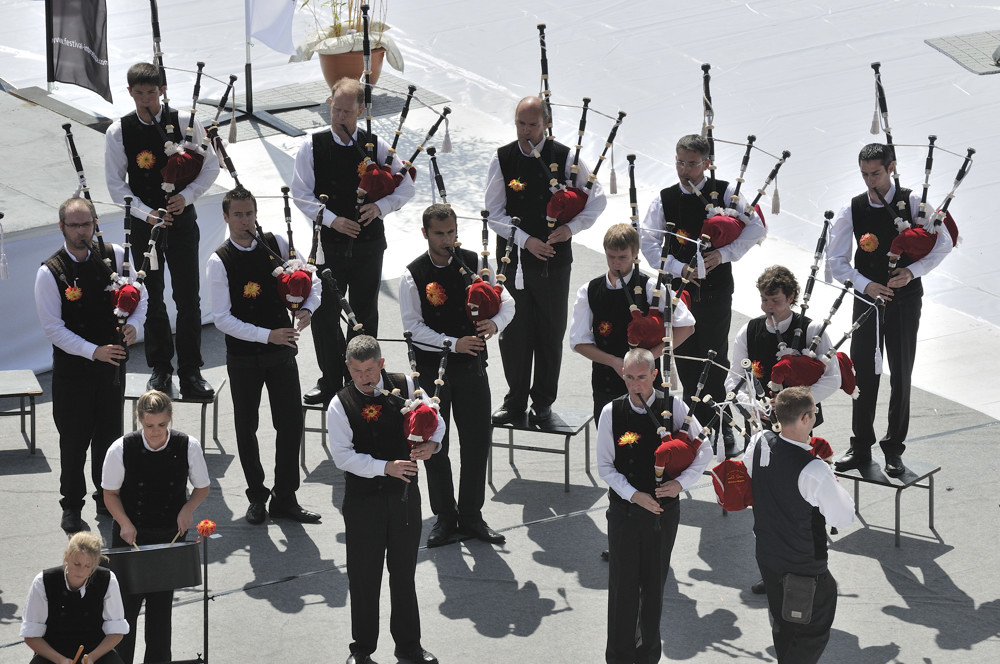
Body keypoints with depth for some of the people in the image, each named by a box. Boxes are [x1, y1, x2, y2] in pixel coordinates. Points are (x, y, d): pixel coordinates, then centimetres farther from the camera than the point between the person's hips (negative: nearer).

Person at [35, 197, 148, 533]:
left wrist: (133, 323, -10)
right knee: (74, 441, 5)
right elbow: (54, 329, -15)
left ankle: (107, 498, 35)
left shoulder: (115, 255, -3)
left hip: (112, 363, 3)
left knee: (109, 434, 15)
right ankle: (72, 508, 22)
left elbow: (139, 294, 10)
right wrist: (94, 351, -24)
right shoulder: (50, 273, -15)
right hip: (72, 369, -3)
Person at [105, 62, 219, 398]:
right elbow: (116, 184, -2)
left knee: (188, 298, -2)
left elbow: (210, 165, 1)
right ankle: (160, 368, 22)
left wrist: (187, 195, -13)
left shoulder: (184, 122, -5)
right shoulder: (119, 132, -5)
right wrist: (145, 212, -14)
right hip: (143, 222, 1)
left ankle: (190, 372, 6)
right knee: (152, 299, 8)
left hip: (182, 219, 0)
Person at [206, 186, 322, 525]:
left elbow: (312, 280, 11)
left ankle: (285, 498, 15)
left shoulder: (277, 244, -1)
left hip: (282, 351, 3)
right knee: (246, 427, 9)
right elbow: (222, 319, -16)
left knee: (291, 423, 2)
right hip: (243, 355, -3)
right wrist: (267, 335, -23)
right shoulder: (219, 261, -12)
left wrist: (307, 309, -10)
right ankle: (257, 497, 25)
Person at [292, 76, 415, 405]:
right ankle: (330, 381, 17)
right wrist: (332, 219, -15)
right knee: (325, 314, 3)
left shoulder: (376, 146, -1)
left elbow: (406, 185, 5)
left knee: (365, 315, 9)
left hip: (368, 244, 1)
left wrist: (381, 206, -12)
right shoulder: (313, 147, -4)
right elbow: (301, 193, -4)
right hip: (329, 242, -1)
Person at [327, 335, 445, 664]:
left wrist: (432, 443, -14)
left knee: (404, 571, 14)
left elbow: (435, 420, 8)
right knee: (363, 575, 5)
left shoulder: (405, 386, -1)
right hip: (363, 498, -2)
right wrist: (386, 467, -24)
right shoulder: (340, 405, -9)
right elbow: (343, 455, -14)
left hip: (405, 492, 3)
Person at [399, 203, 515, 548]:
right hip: (431, 367, -2)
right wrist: (454, 343, -20)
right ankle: (444, 517, 19)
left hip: (471, 363, 2)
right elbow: (413, 326, -11)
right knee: (435, 445, 6)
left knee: (477, 442, 5)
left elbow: (506, 302, 3)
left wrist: (495, 323, -19)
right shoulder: (413, 275, -8)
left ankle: (471, 516, 18)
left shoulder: (473, 263, -1)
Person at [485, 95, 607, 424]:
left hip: (554, 258, -1)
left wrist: (572, 227, -14)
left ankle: (543, 402, 19)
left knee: (550, 333, 6)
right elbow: (495, 212, -2)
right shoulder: (502, 159, -2)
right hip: (513, 258, 1)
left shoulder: (565, 158, -5)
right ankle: (515, 401, 16)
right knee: (514, 332, 4)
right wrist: (525, 239, -14)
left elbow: (597, 199, 1)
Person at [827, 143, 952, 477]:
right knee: (864, 372, 4)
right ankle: (860, 447, 14)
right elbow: (835, 259, -1)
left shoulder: (912, 203, -5)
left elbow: (942, 244, -2)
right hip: (867, 298, 2)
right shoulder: (853, 210, -1)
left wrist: (912, 270, -16)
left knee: (901, 375, 2)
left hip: (904, 299, -1)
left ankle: (894, 450, 11)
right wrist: (865, 284, -14)